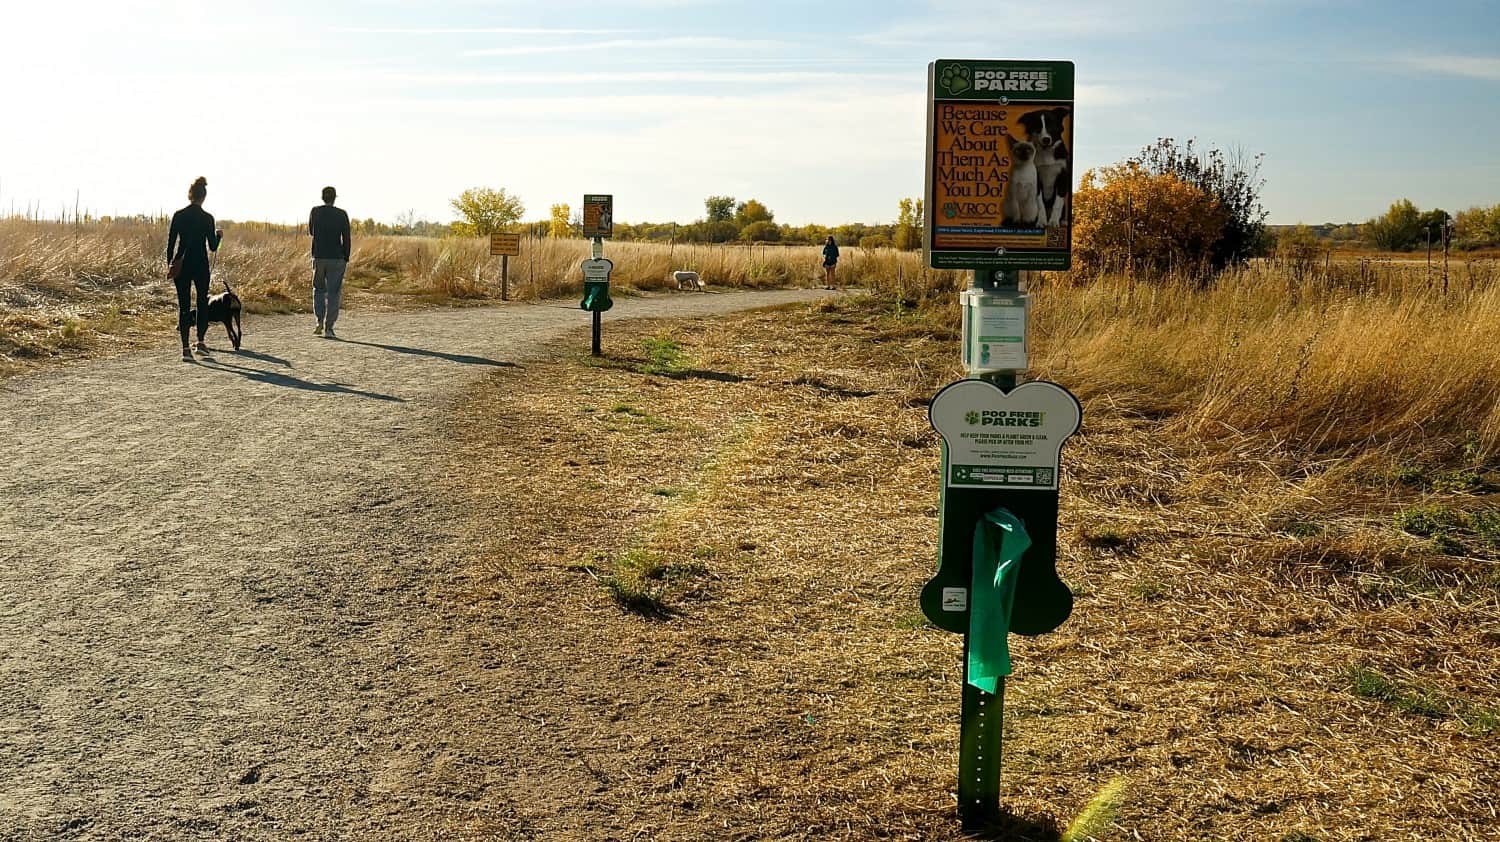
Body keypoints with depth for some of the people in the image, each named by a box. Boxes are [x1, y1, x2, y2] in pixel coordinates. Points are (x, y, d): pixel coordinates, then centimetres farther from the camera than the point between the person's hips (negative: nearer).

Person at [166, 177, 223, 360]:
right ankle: (200, 342, 14)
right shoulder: (207, 218, -6)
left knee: (184, 305, 4)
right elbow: (212, 247, -3)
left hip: (181, 264, 1)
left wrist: (169, 263, 11)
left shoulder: (178, 215, -2)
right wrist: (218, 235, 17)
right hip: (201, 265, -1)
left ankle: (185, 347, -2)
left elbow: (171, 242, 0)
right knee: (203, 302, 17)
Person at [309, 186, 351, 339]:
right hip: (336, 259, -2)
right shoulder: (342, 214, -5)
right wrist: (346, 259, 3)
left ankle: (320, 322, 4)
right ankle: (328, 328, -3)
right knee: (333, 293, 2)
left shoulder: (315, 212, 1)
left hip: (319, 257, 2)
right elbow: (346, 238, -5)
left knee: (319, 290, 19)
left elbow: (311, 231, 17)